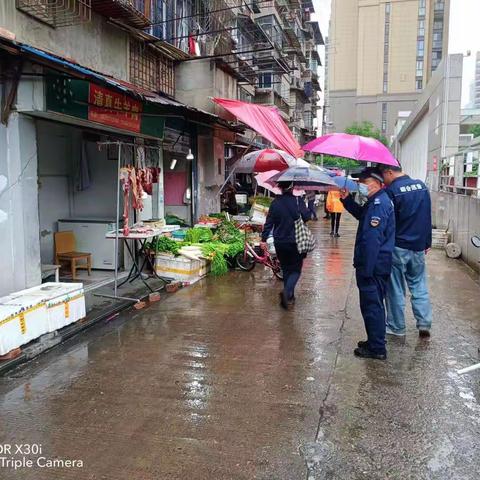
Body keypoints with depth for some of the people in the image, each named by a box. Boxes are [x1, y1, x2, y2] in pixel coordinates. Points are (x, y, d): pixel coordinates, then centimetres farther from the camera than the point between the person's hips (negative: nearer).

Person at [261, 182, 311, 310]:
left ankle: (289, 296, 24)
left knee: (286, 269, 18)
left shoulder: (275, 203, -1)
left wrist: (264, 239, 2)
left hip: (280, 243, 3)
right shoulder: (298, 201, -10)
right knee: (295, 269, 7)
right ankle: (287, 291, -17)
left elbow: (269, 222, -2)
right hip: (296, 242, -3)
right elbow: (307, 217, -13)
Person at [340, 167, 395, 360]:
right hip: (377, 264, 10)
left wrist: (366, 270, -25)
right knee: (374, 305, 19)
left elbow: (372, 240, -26)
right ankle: (375, 343, 32)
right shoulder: (377, 201, 12)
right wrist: (347, 199, 14)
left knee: (372, 306, 0)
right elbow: (361, 215, 28)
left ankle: (376, 349, 11)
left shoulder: (379, 204, -21)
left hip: (374, 266, -10)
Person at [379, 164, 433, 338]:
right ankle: (424, 323, 11)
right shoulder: (421, 186, 5)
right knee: (419, 284, 15)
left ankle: (397, 327, 14)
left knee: (396, 288, 5)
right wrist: (427, 242, 18)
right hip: (418, 246, 5)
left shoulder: (391, 191, -14)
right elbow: (428, 217, 11)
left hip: (398, 247, -5)